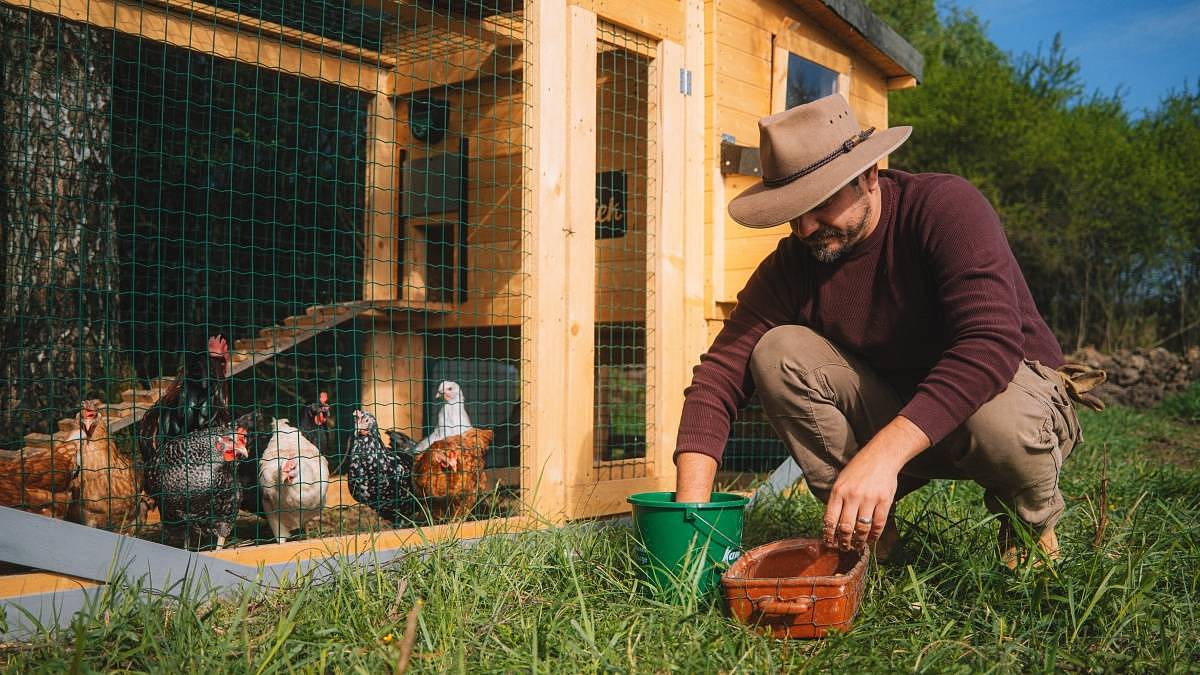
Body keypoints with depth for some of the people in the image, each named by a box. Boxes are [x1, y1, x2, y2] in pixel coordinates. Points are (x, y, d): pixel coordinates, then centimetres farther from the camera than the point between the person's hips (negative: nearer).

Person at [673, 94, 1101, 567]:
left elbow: (991, 342, -37)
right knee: (777, 351, -20)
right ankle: (869, 533, -7)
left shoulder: (946, 207, -23)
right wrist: (691, 511, -31)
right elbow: (720, 373, -17)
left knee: (1000, 420, -40)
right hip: (892, 407, 4)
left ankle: (1033, 521, -2)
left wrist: (883, 454, -49)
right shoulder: (791, 265, -11)